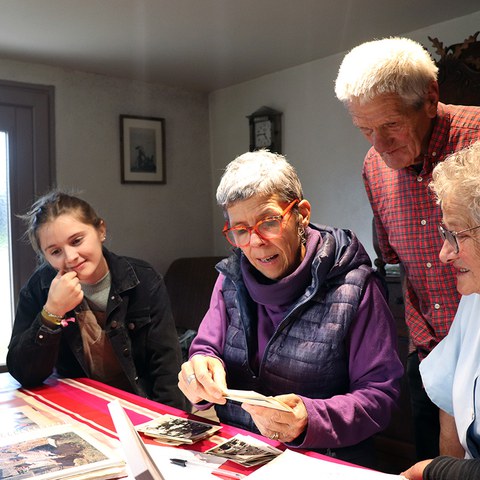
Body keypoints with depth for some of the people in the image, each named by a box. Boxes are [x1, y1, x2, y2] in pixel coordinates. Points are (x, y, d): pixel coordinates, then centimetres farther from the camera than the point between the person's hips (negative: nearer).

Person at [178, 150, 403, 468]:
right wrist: (200, 380, -19)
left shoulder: (353, 287, -10)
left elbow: (379, 393, -10)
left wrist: (311, 420, -28)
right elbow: (206, 349, 5)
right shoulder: (232, 278, 3)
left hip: (325, 458, -4)